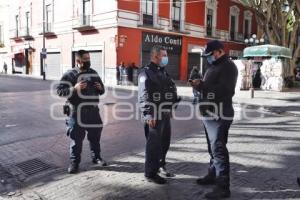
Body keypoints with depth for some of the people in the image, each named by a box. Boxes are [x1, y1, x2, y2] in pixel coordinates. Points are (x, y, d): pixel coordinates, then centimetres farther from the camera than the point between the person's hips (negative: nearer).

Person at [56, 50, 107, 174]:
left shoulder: (94, 73, 11)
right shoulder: (70, 75, -6)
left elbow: (101, 91, 20)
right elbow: (60, 91, -11)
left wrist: (100, 88, -5)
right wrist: (75, 88, -24)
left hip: (93, 111, 5)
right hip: (77, 111, -5)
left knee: (95, 135, 16)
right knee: (76, 138, 4)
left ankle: (96, 157, 34)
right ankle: (74, 162, 19)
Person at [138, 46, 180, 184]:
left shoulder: (163, 72, 17)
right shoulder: (146, 73, -12)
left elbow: (170, 91, 22)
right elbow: (144, 96, -19)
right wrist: (148, 115, -24)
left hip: (165, 113, 9)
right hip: (154, 115, -9)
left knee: (165, 142, 17)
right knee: (154, 144, -1)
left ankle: (160, 167, 34)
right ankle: (151, 173, 12)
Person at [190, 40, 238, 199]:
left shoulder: (228, 66, -10)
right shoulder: (214, 66, 21)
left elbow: (225, 90, -23)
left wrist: (202, 85, -23)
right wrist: (199, 84, 3)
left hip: (220, 115, -10)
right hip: (209, 114, 10)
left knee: (218, 148, -10)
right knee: (213, 147, 18)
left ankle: (223, 186, -5)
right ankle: (213, 175, 32)